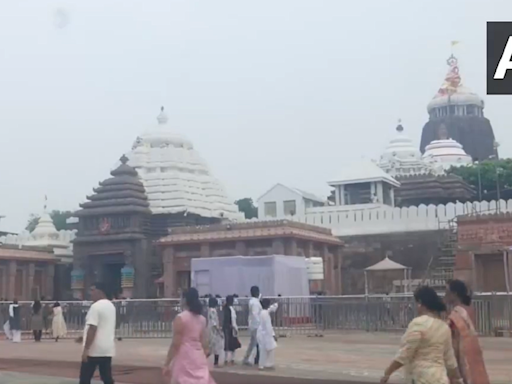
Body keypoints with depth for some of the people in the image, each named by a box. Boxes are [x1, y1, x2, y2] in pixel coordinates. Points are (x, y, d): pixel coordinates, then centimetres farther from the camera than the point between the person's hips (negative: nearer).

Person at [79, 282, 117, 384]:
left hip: (94, 350, -8)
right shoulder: (111, 306, 14)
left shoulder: (96, 306, -14)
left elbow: (92, 329, -20)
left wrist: (86, 349, -19)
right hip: (107, 349, 8)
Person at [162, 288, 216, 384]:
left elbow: (175, 344, -13)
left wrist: (166, 364, -7)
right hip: (199, 358, 6)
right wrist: (204, 359, 22)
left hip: (184, 359, -6)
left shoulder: (180, 318, -11)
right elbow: (205, 344, 10)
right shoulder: (202, 319, 8)